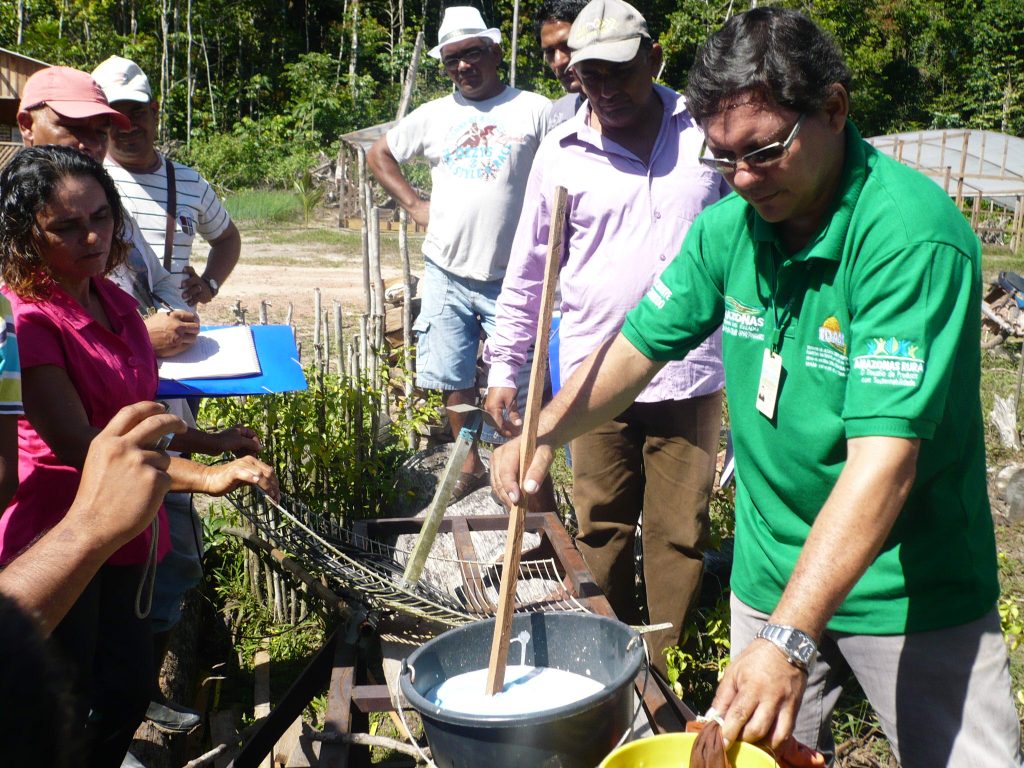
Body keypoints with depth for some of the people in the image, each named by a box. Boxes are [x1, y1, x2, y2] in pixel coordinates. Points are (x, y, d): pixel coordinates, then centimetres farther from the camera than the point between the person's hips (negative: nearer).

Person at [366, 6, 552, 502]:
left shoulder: (535, 111, -1)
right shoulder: (434, 116, 9)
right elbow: (378, 155, 21)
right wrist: (413, 205, 9)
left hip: (513, 278, -3)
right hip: (446, 274, 4)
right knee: (453, 377, 12)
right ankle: (470, 465, 29)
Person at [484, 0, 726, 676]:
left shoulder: (705, 132, 2)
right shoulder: (561, 154, 1)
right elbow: (528, 272, 7)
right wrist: (504, 368, 6)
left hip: (691, 374, 0)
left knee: (679, 532, 7)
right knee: (602, 528, 11)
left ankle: (664, 667, 23)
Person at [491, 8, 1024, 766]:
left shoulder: (912, 236, -24)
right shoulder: (729, 224, -4)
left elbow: (882, 460, -30)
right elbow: (641, 342, 7)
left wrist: (790, 639, -34)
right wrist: (544, 433, -8)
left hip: (913, 592, -5)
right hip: (773, 572, 5)